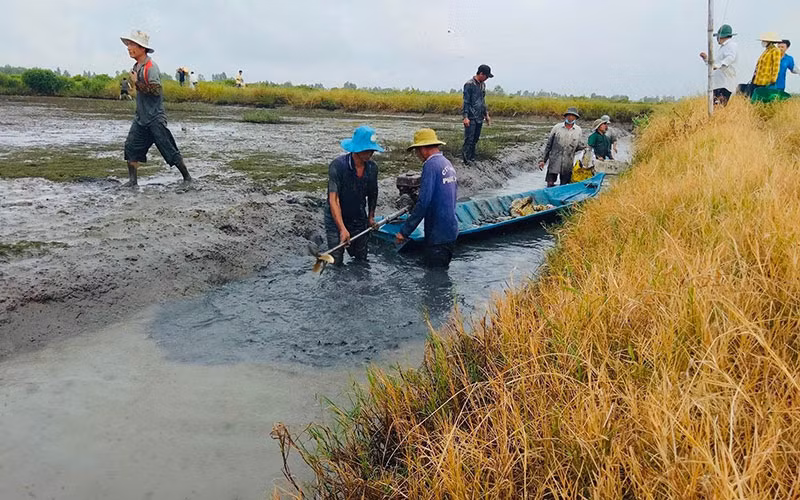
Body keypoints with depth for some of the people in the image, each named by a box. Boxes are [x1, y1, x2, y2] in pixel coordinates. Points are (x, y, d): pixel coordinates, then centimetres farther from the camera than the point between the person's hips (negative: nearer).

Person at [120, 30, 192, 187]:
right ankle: (133, 180, 9)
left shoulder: (151, 67, -16)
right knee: (131, 146, 2)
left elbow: (155, 90, -26)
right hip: (140, 118, 8)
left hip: (155, 118, -8)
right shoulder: (137, 66, 11)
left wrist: (136, 82, -19)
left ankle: (187, 177, 10)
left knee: (169, 150, -3)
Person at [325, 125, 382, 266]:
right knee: (336, 263, -4)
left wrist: (371, 216, 18)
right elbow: (333, 199, -26)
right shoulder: (338, 166, -22)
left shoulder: (372, 168, -5)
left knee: (362, 261, 12)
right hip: (336, 221, -5)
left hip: (359, 221, 5)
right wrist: (342, 229, -33)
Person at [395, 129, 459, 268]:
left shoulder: (431, 165, -16)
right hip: (451, 230, 9)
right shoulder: (448, 163, 12)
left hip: (438, 235, -9)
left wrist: (404, 231, -20)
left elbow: (423, 202, -23)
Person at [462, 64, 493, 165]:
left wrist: (486, 114, 20)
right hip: (471, 117, -8)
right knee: (469, 139, -7)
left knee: (475, 139, 11)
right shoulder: (469, 84, -12)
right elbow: (466, 101, -14)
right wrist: (465, 117, -19)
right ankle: (466, 160, -3)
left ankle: (472, 158, 18)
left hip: (480, 117, 8)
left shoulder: (483, 84, 13)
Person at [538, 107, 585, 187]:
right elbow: (549, 145, 7)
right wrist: (543, 160, 5)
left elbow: (577, 146, 16)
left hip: (568, 164, 2)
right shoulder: (557, 128, 3)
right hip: (554, 161, -1)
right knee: (550, 184, -4)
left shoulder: (578, 130, 7)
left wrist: (585, 148, -6)